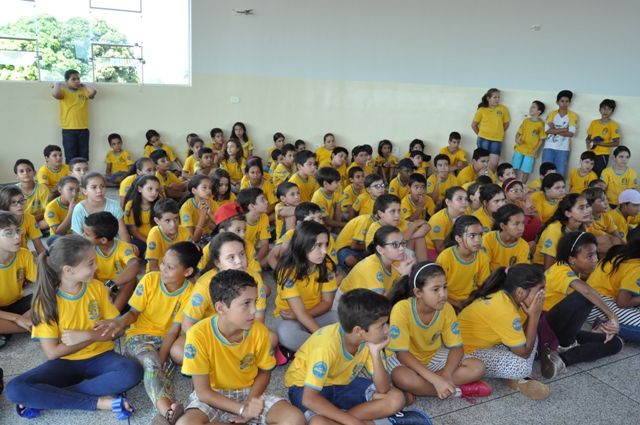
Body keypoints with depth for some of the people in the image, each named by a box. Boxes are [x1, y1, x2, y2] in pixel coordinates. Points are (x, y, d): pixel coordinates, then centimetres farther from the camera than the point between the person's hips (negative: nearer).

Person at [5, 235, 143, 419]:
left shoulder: (97, 287, -6)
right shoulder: (46, 300, -13)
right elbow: (52, 352, -13)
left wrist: (85, 335, -18)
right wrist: (96, 335, -15)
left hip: (99, 357, 1)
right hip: (65, 362, -1)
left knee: (132, 371, -31)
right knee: (15, 389, -27)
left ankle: (51, 398, -21)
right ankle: (101, 402, -26)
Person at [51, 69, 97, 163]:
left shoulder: (84, 92, 10)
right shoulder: (63, 92, 4)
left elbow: (93, 92, -10)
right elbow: (55, 94, -19)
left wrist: (84, 84, 6)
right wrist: (57, 84, 0)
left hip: (83, 129, 2)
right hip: (68, 130, -2)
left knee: (83, 157, 6)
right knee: (70, 158, 0)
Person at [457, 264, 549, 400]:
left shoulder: (506, 296, -5)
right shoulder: (505, 311, -31)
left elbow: (523, 333, 2)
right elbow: (524, 353, -21)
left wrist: (534, 315, -15)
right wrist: (534, 315, -19)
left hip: (484, 342, 10)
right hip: (467, 351, -10)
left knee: (530, 335, 8)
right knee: (522, 366, -27)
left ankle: (517, 377, 2)